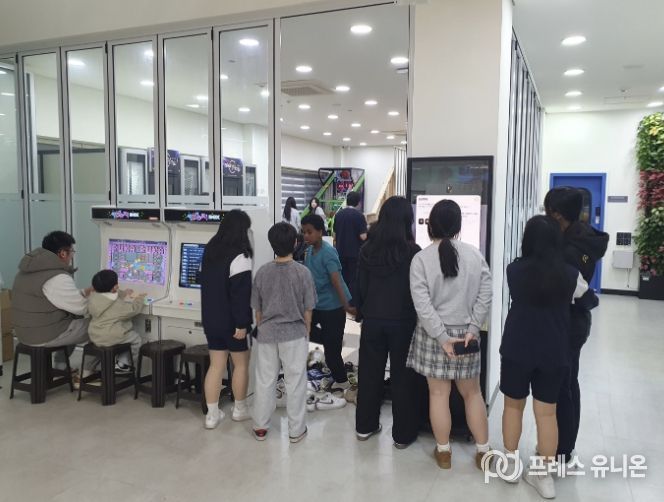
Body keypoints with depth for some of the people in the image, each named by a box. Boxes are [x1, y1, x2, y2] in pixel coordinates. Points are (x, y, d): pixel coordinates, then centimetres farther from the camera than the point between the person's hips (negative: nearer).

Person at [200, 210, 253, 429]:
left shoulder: (209, 250, 7)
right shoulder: (239, 256, -19)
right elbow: (241, 293, -21)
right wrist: (242, 323, -19)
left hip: (210, 318, 7)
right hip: (230, 320, -7)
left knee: (216, 365, 12)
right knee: (241, 363, 11)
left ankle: (212, 414, 15)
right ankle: (240, 409, 25)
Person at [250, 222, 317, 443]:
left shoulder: (262, 272, -5)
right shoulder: (302, 272, -11)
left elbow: (257, 309, 2)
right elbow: (308, 310, -5)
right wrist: (306, 333, 9)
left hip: (267, 334, 2)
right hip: (294, 334, -2)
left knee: (264, 381, 13)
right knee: (295, 382, 9)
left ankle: (260, 427, 25)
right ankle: (296, 429, 18)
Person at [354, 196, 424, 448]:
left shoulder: (367, 249, -2)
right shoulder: (412, 251, -12)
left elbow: (360, 287, 4)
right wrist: (417, 317, 9)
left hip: (372, 320, 3)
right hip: (402, 321, -3)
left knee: (369, 372, 15)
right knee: (402, 377, 7)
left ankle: (365, 426, 28)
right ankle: (402, 434, 17)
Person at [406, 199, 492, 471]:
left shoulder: (421, 258, -10)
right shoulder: (475, 254, -3)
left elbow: (422, 305, -15)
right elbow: (485, 296, -6)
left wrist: (442, 337, -13)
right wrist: (472, 329, -4)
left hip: (433, 335, -2)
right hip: (466, 333, 2)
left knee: (438, 393, 10)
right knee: (472, 392, 16)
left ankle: (443, 452, 23)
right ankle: (483, 451, 25)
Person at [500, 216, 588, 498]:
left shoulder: (515, 270, -9)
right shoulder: (569, 275, -8)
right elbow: (584, 295, 14)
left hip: (516, 349, 0)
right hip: (554, 353, 1)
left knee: (513, 406, 16)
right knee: (547, 413, 10)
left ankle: (511, 464, 28)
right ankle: (544, 476, 19)